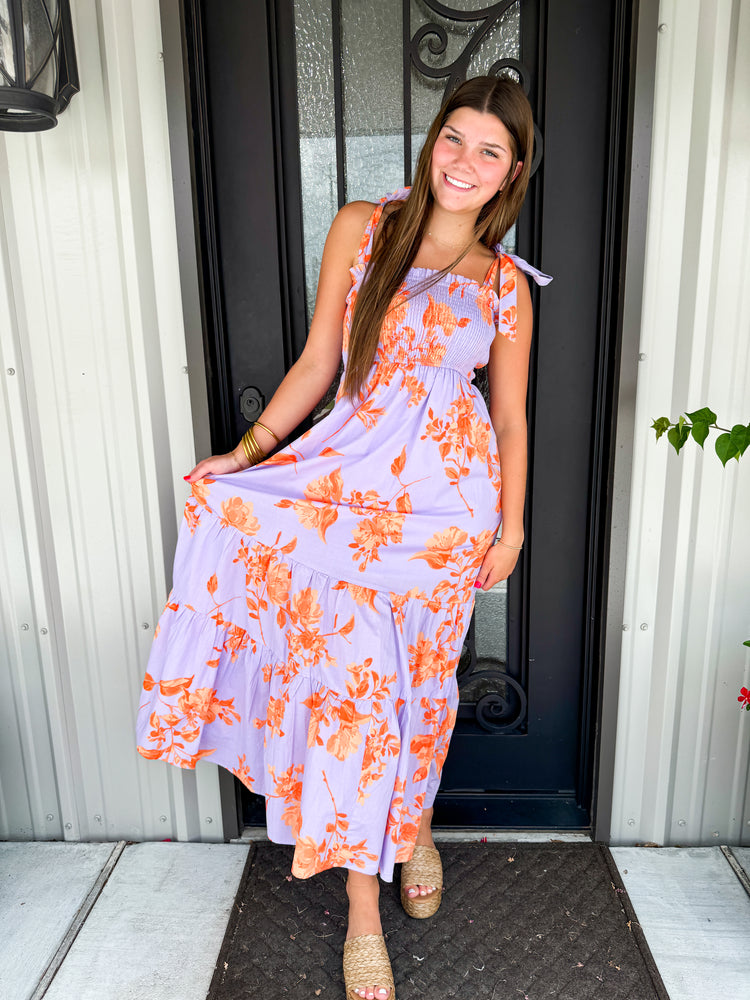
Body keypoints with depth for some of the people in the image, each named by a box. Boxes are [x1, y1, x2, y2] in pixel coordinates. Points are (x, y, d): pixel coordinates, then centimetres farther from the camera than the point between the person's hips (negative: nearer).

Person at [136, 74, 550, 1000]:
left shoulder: (506, 285, 6)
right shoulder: (360, 230, 4)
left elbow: (511, 415, 9)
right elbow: (317, 362, 4)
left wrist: (512, 526, 6)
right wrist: (248, 451, -2)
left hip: (449, 494, 1)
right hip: (352, 478, 0)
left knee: (421, 676, 11)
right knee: (352, 673, -5)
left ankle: (412, 825, 41)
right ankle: (363, 908, 13)